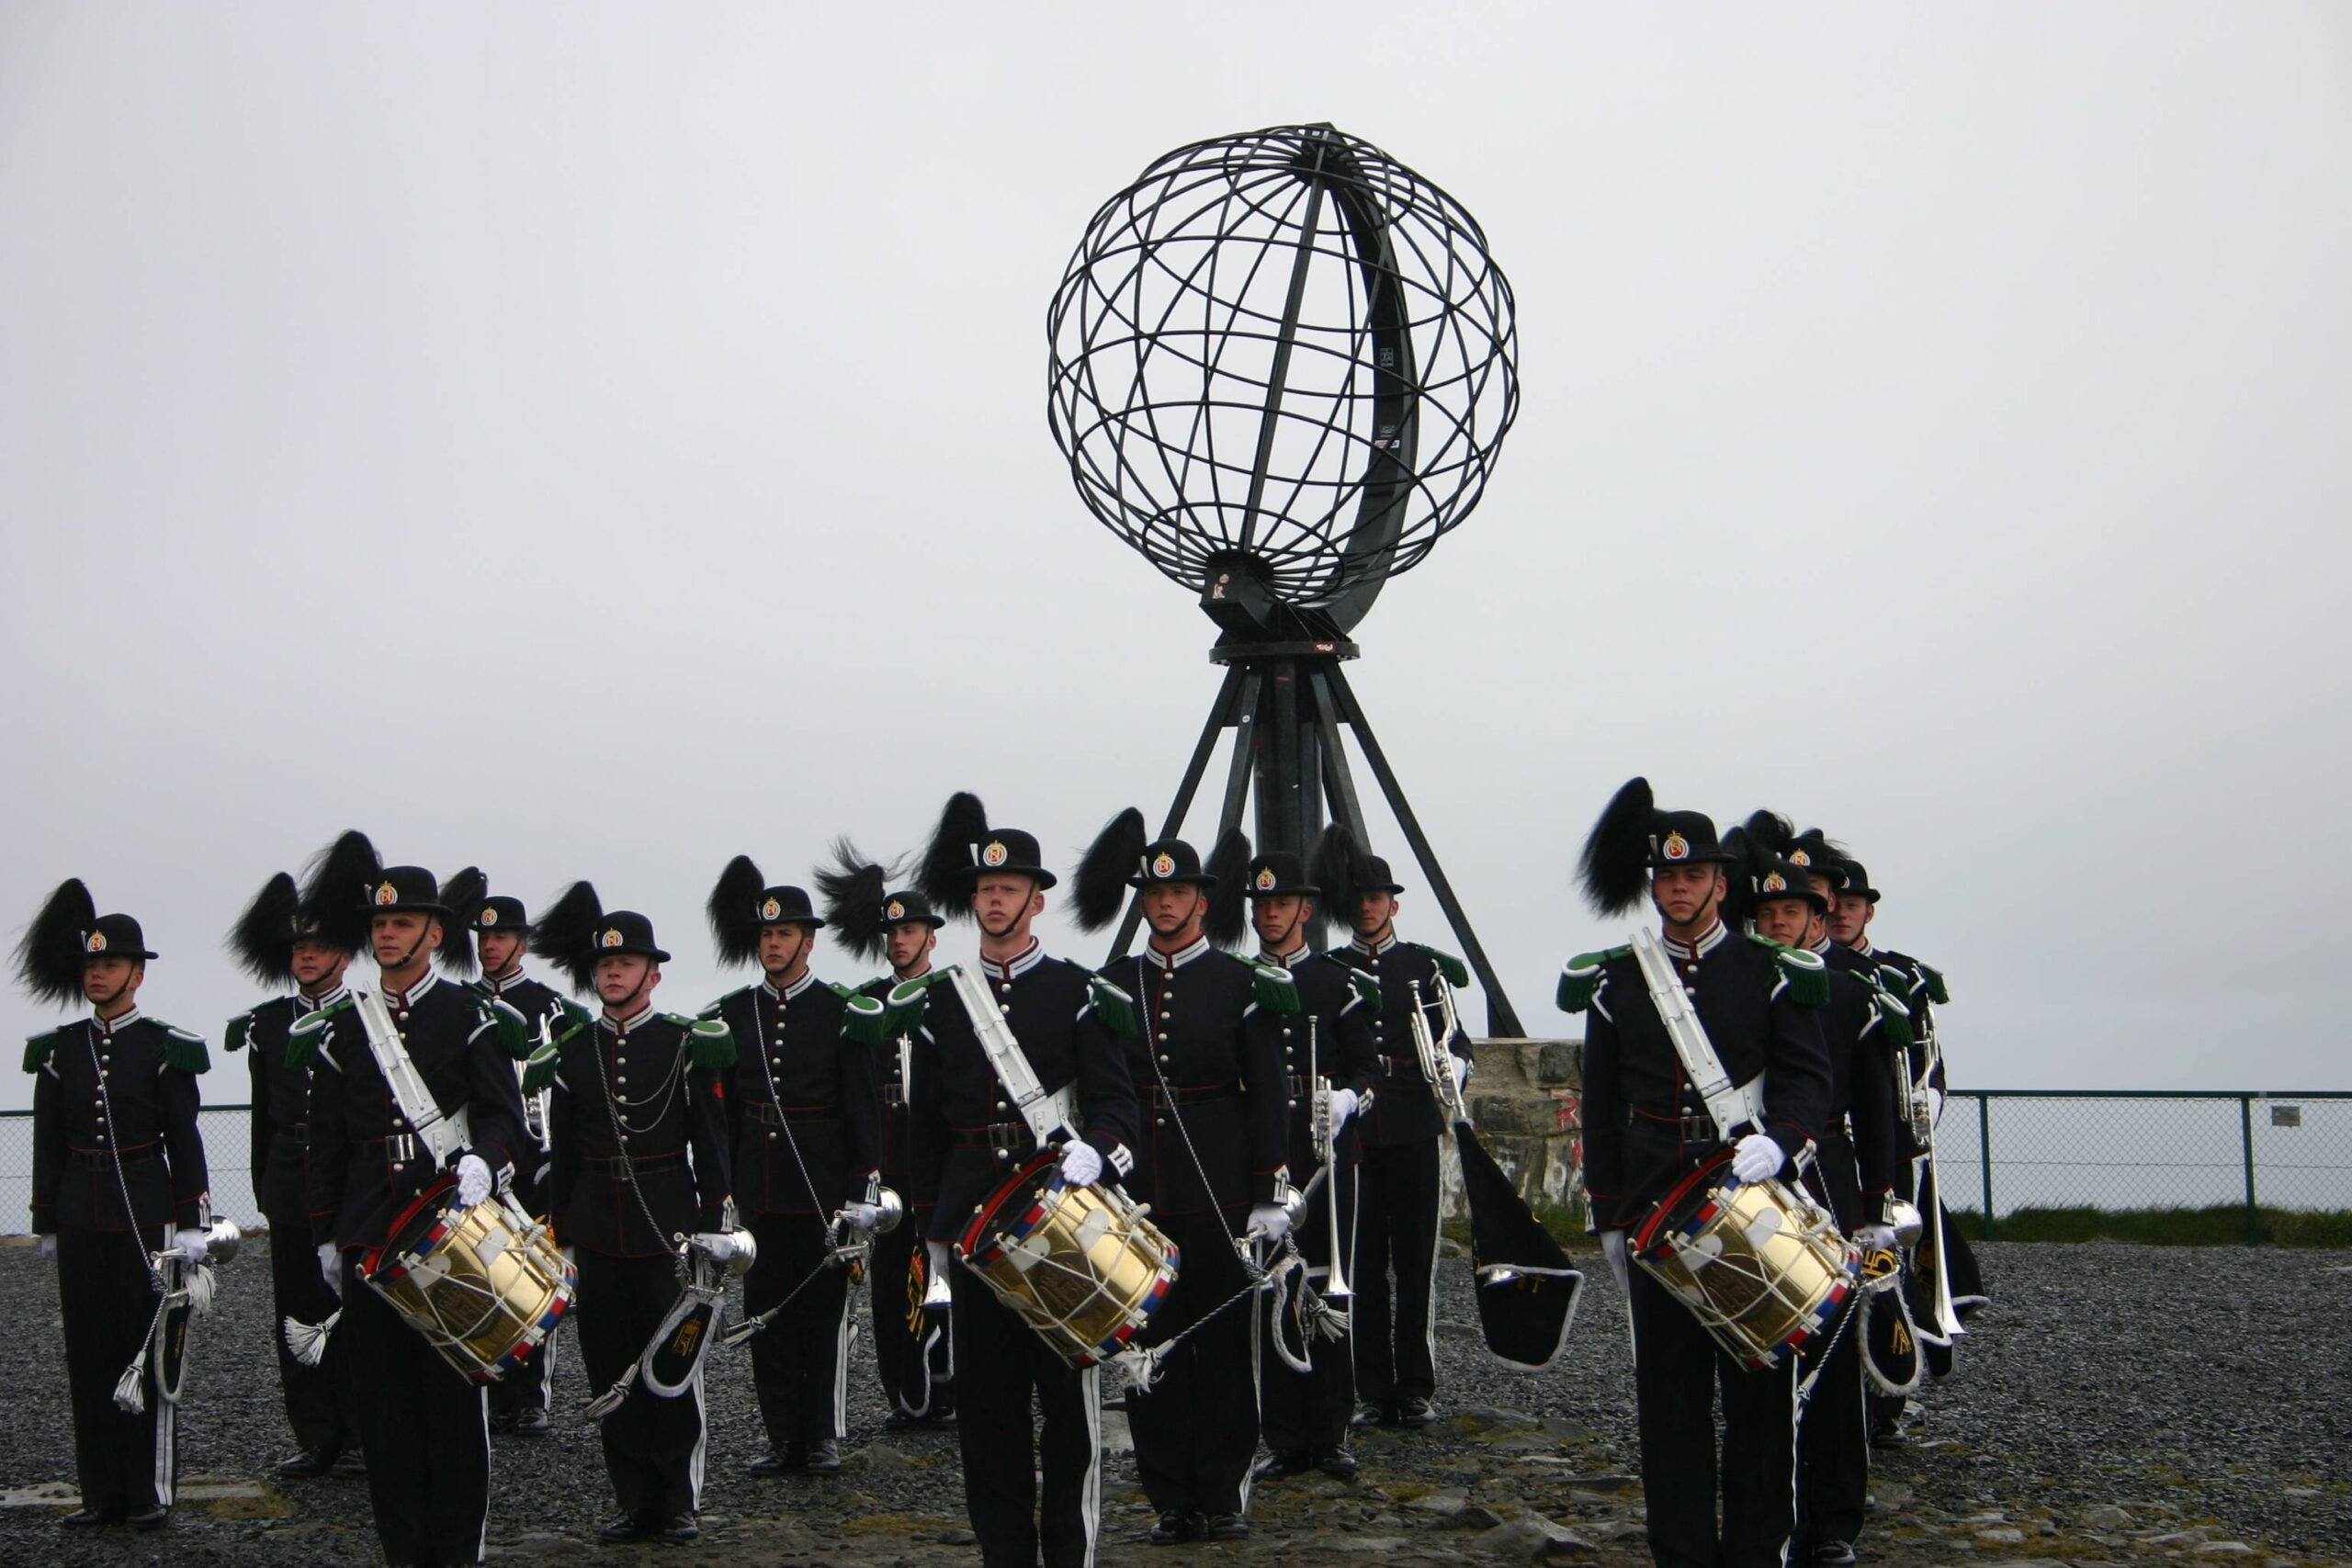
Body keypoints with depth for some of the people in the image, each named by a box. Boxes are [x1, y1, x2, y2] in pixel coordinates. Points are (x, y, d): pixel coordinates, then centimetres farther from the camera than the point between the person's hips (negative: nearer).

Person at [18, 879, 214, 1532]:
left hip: (146, 1217, -4)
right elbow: (49, 1146, 10)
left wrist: (191, 1226, -7)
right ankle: (104, 1493, 16)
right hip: (80, 1221, 4)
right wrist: (48, 1227, 9)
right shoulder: (58, 1051, 7)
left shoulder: (165, 1049, -3)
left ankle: (151, 1492, 9)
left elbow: (185, 1143, -3)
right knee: (90, 1355, 7)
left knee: (150, 1354, 1)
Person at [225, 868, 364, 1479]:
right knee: (297, 1316, 8)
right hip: (289, 1187, 4)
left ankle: (359, 1440, 10)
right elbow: (265, 1110, 14)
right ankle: (315, 1440, 16)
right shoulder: (267, 1022, 10)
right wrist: (264, 1186, 12)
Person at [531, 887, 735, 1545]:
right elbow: (563, 1152, 10)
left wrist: (716, 1223, -6)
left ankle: (679, 1503, 14)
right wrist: (560, 1230, 8)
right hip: (598, 1234, 3)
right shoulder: (572, 1049, 7)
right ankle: (637, 1502, 18)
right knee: (612, 1369, 7)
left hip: (667, 1228, -3)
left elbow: (711, 1141, -1)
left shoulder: (688, 1044, -2)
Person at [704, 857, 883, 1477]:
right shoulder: (732, 1015, 7)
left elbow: (863, 1106, -4)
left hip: (823, 1186, -3)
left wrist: (862, 1187, -10)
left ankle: (823, 1437, 14)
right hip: (757, 1188, 3)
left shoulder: (840, 1013, -3)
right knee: (767, 1311, 7)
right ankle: (784, 1438, 16)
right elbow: (722, 1107, 9)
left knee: (825, 1310, 4)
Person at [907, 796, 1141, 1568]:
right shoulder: (942, 1003, 10)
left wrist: (1092, 1153, -26)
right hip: (972, 1221, 3)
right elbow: (924, 1124, 14)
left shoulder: (1077, 992, 1)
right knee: (987, 1398, 7)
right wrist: (930, 1229, 13)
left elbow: (1116, 1104, -5)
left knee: (1070, 1391, 2)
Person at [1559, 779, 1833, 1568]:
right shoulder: (1615, 984, 7)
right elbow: (1601, 1108, 10)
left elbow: (1809, 1079, -4)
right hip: (1657, 1204, 2)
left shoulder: (1773, 974, 2)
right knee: (1669, 1383, 5)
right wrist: (1610, 1218, 8)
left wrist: (1778, 1141, -25)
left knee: (1759, 1377, 4)